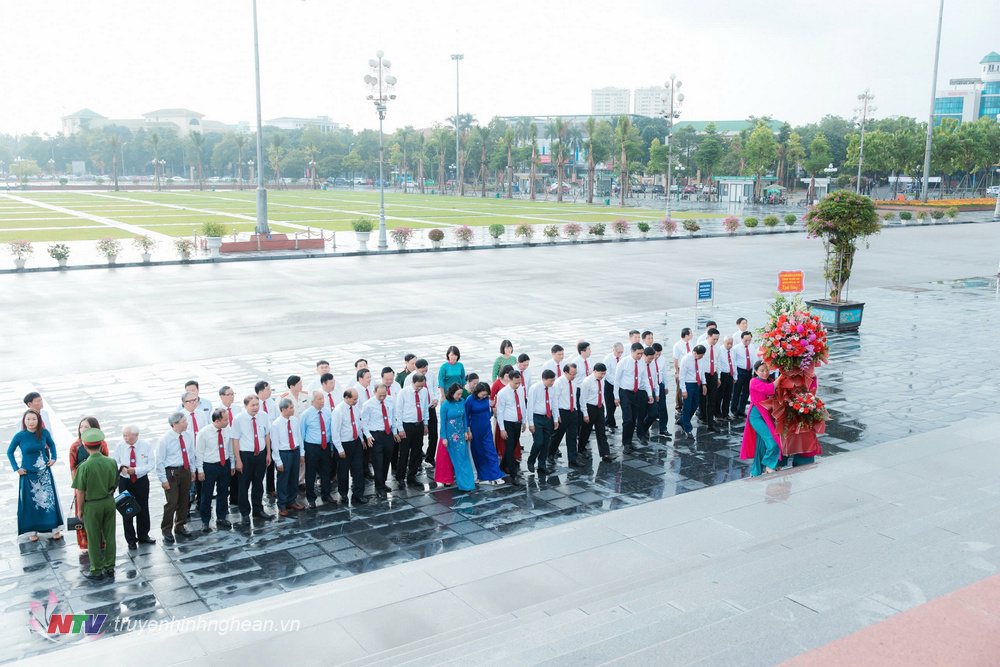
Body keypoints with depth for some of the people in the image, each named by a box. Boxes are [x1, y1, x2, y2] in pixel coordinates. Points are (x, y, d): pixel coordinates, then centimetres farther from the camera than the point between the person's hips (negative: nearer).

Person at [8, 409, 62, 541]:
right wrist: (16, 468, -3)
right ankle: (31, 531, 17)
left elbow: (51, 444, 15)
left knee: (49, 499, 3)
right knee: (30, 502, 5)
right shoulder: (19, 436, -12)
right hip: (28, 474, -2)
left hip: (44, 472, 2)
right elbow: (9, 452, 2)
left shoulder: (44, 433, -6)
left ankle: (55, 529, 12)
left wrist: (53, 458, 5)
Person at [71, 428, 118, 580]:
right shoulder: (111, 462, -6)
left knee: (94, 539, 9)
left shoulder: (84, 466, -18)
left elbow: (80, 492, -13)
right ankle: (110, 568, 22)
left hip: (92, 505, -4)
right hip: (109, 502, 4)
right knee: (109, 536, 13)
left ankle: (97, 571, 18)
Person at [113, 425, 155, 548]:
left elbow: (151, 464, -9)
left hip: (141, 481, -1)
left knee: (143, 509, 10)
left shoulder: (146, 446, -8)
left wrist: (136, 470, -22)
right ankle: (131, 539, 19)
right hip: (124, 482, 1)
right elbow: (115, 462, 4)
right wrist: (121, 468, -19)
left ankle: (143, 536, 28)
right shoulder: (119, 446, -4)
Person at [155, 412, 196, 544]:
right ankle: (166, 530, 8)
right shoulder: (165, 440, -15)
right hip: (171, 472, -6)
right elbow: (160, 461, -11)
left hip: (185, 470, 6)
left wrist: (192, 470, 14)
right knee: (172, 502, -8)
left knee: (183, 500, 15)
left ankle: (180, 526, 33)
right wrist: (163, 480, -12)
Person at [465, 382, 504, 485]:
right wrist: (468, 431, -6)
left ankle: (496, 476, -1)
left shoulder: (486, 398, -5)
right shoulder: (470, 400, -15)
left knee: (491, 451, -1)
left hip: (487, 428, 3)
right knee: (478, 452, 9)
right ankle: (483, 476, 21)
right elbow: (466, 416, -8)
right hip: (475, 429, -3)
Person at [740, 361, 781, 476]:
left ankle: (756, 472, 24)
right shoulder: (754, 382, -10)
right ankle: (769, 465, 1)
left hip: (766, 415, 7)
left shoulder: (769, 381, 12)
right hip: (756, 416, -7)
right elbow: (769, 389, -25)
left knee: (761, 445, 12)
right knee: (772, 440, -17)